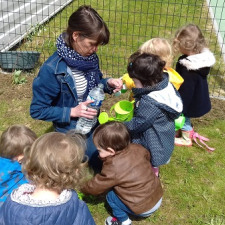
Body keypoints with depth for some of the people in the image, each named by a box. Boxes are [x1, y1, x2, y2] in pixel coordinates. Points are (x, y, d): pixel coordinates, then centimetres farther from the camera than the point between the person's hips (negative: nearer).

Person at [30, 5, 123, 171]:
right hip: (72, 132, -6)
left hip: (94, 122, 7)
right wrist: (72, 112, -27)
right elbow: (37, 110, -19)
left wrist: (108, 84, -13)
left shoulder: (90, 57, -10)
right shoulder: (52, 70, -29)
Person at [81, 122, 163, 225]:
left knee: (111, 196, 2)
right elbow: (147, 155, 15)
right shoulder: (137, 148, -9)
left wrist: (81, 186, 6)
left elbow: (94, 187, -12)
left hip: (144, 209, -7)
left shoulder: (113, 168, -26)